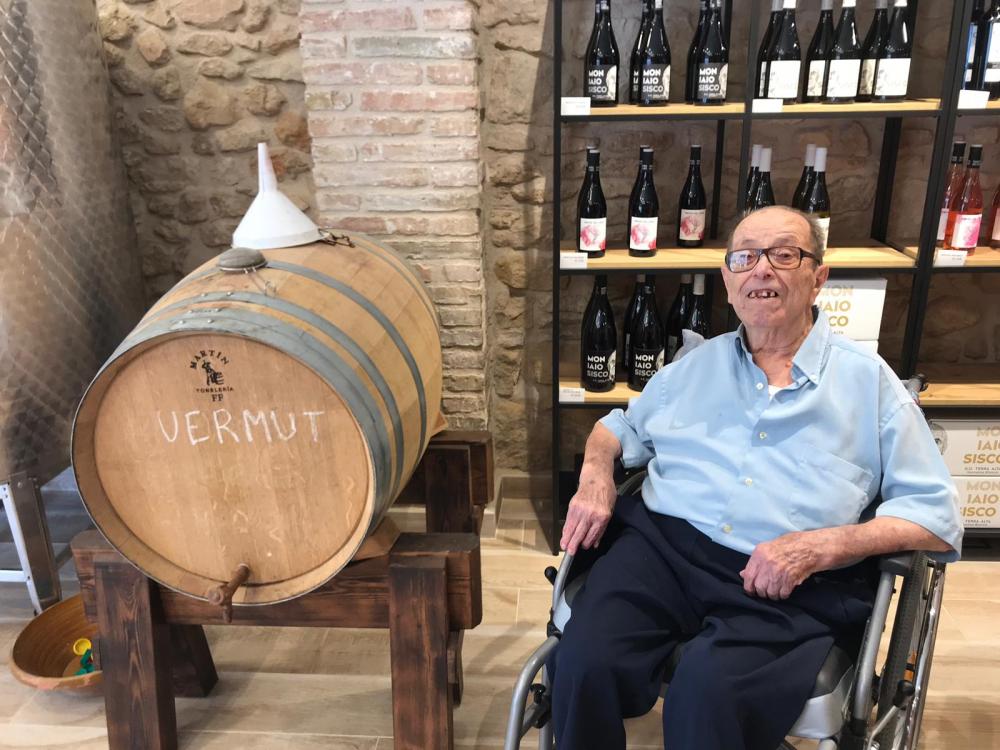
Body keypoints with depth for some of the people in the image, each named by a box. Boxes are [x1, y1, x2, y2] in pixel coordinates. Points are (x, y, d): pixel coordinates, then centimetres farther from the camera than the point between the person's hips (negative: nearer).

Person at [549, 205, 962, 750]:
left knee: (709, 697, -32)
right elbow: (620, 425, 29)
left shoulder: (868, 380, 10)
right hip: (663, 546, 3)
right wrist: (596, 475, 4)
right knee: (584, 664, -25)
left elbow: (938, 515, 5)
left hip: (796, 590, -2)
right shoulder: (696, 364, 19)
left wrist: (820, 546, -11)